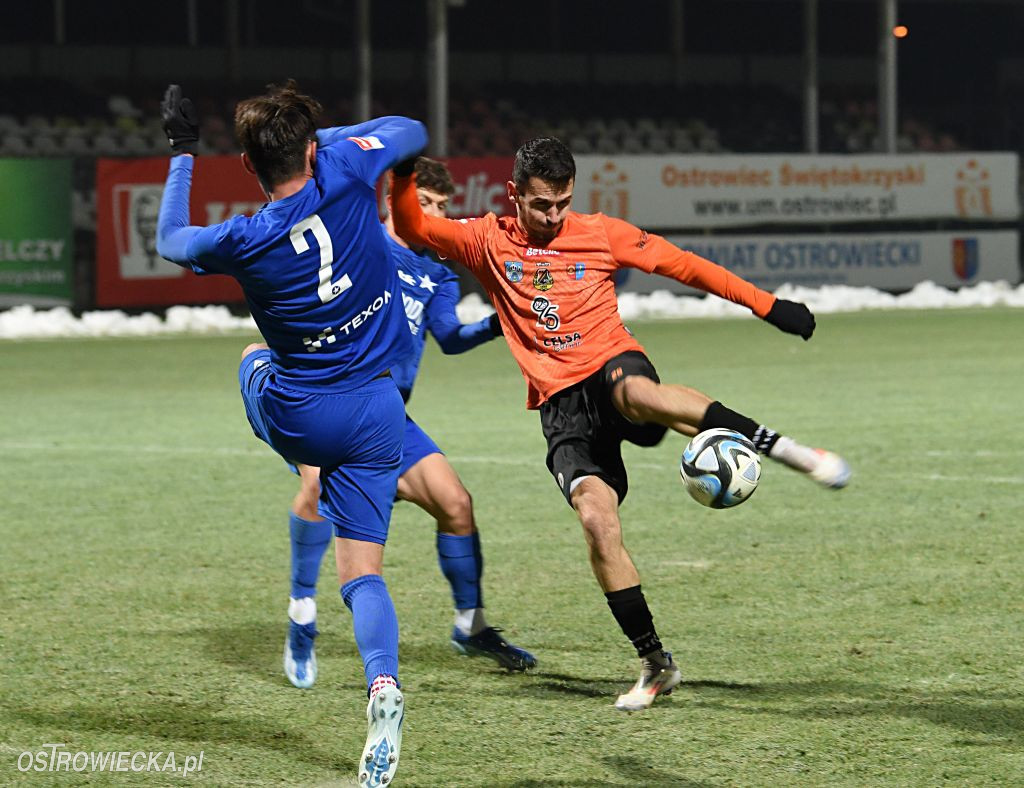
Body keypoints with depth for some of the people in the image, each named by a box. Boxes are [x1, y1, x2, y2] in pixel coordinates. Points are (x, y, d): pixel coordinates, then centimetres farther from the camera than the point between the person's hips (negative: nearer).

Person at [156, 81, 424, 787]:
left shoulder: (242, 243, -14)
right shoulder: (346, 174, -13)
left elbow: (171, 239, 10)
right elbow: (412, 132, 8)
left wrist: (183, 152, 16)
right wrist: (327, 137, 16)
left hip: (295, 418, 0)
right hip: (377, 411, 0)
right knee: (361, 570, 2)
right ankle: (383, 683, -24)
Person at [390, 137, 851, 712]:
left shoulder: (601, 234, 7)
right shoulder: (489, 242, 9)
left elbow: (683, 265, 11)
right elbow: (413, 229, 4)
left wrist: (768, 305, 9)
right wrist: (404, 178, -16)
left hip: (613, 367, -1)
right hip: (561, 403, 1)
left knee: (636, 392, -42)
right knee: (597, 518, -22)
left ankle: (786, 450, -41)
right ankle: (655, 664, -14)